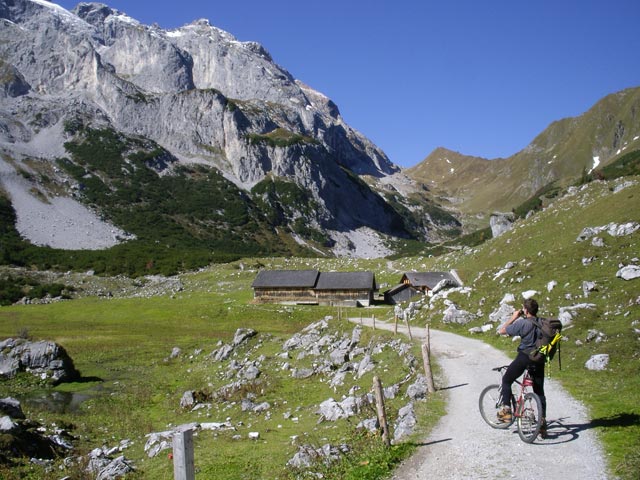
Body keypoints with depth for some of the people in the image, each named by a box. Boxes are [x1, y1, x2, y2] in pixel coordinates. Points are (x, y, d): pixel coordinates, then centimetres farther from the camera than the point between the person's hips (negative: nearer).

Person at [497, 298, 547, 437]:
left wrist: (513, 317, 2)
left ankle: (506, 411, 8)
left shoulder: (522, 323, -14)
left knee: (506, 380, 16)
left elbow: (502, 331, -8)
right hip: (539, 360, 5)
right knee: (539, 392, 13)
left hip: (524, 357, -5)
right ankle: (543, 422, 12)